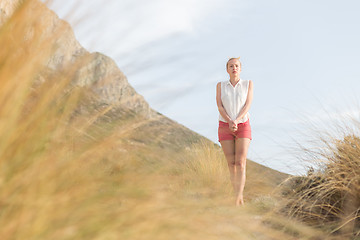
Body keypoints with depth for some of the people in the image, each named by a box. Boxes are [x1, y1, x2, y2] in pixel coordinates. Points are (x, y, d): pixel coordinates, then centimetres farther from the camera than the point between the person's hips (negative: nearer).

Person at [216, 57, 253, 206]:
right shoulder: (220, 85, 6)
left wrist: (236, 121, -22)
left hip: (243, 126, -1)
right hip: (225, 127, 1)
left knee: (241, 163, -15)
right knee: (231, 164, -1)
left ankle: (238, 201, -20)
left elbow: (248, 104, -7)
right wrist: (230, 122, -22)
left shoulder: (248, 84, 4)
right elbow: (219, 107, -5)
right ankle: (239, 197, 11)